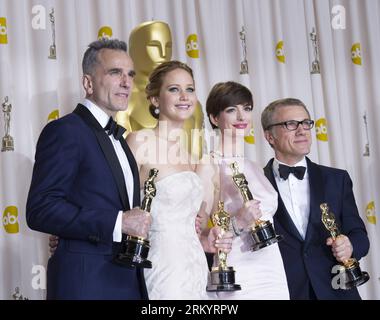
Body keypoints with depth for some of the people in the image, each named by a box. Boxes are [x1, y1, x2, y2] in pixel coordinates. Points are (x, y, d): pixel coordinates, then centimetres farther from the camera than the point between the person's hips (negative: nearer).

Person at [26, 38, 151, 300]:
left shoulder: (117, 137, 17)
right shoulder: (65, 131, -10)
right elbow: (40, 210, -20)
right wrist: (118, 222, -23)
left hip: (128, 281, 8)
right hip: (86, 282, -8)